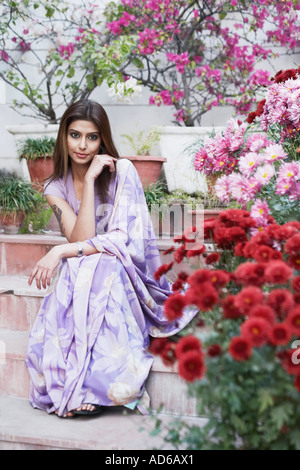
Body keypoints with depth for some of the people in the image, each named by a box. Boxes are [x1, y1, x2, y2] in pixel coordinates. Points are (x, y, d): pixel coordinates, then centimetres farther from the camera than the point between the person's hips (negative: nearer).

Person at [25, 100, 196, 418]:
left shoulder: (121, 171, -7)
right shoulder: (56, 188, 3)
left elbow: (122, 240, -16)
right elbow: (82, 238, -13)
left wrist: (61, 252, -23)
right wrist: (89, 180, -15)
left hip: (120, 270, -2)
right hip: (78, 274, 3)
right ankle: (68, 392, -19)